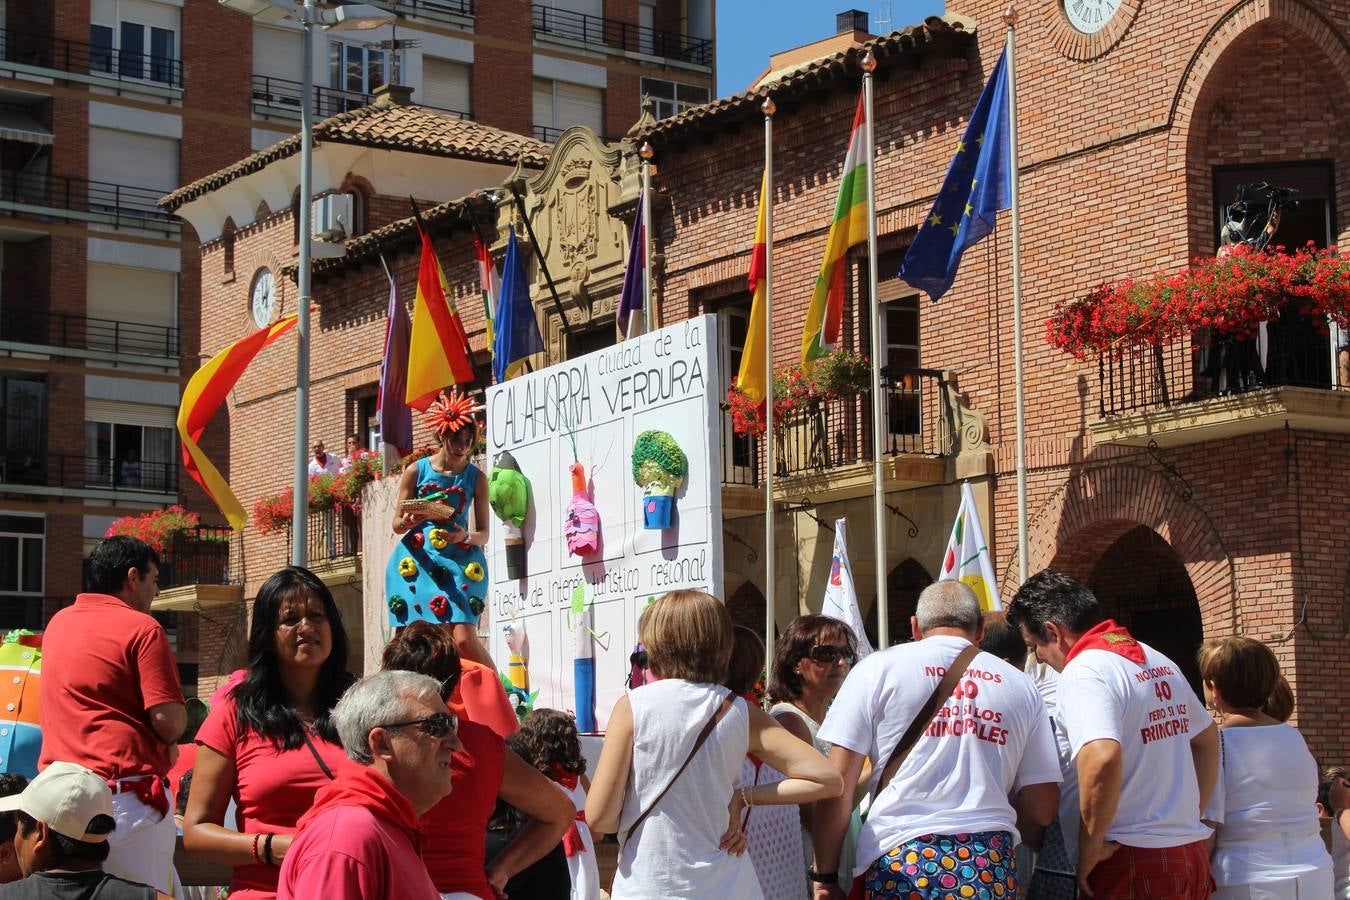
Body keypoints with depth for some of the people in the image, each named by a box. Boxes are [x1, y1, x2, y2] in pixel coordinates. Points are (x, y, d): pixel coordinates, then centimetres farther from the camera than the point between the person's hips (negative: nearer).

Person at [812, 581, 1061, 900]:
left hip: (902, 861, -2)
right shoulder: (1021, 685, 13)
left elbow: (838, 781, -1)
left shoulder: (878, 668, 5)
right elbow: (1042, 806, 11)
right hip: (992, 866, 2)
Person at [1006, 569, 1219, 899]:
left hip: (1133, 864, -8)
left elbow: (1101, 760, -30)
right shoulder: (1160, 663, 13)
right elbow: (1208, 738, 25)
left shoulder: (1084, 670, -15)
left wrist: (1089, 850, -20)